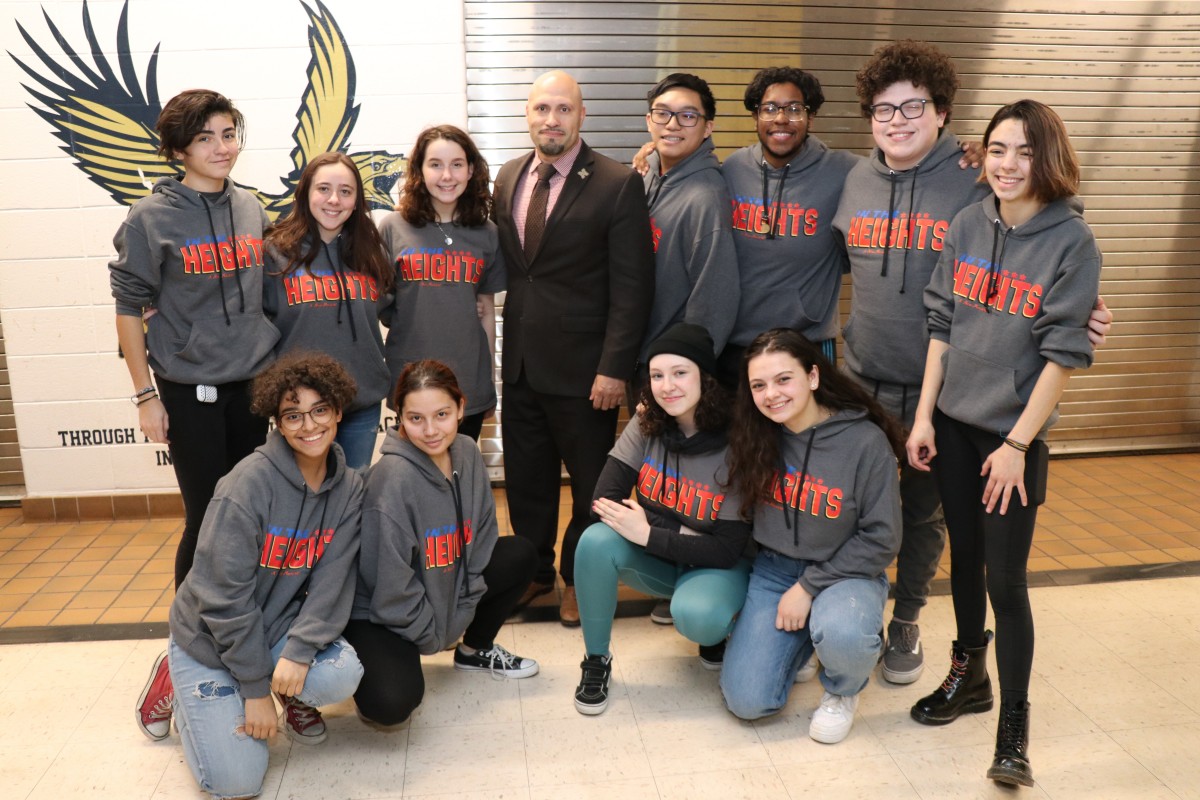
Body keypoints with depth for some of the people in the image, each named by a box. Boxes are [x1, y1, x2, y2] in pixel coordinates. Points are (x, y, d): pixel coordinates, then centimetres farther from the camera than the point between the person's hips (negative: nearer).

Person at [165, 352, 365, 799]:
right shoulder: (249, 484, -23)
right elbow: (226, 596, -21)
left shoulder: (348, 488, -7)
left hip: (280, 627, 4)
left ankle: (294, 699, 10)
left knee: (342, 675, -27)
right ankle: (183, 688, 19)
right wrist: (256, 687, -16)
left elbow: (332, 581, -11)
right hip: (210, 640, -3)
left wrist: (299, 651, -27)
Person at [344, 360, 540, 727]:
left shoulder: (467, 453, -8)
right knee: (392, 703, -29)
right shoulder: (393, 478, -29)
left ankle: (475, 650, 23)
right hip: (379, 613, -7)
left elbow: (482, 536, 2)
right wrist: (432, 635, -12)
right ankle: (374, 666, 8)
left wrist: (462, 612, -1)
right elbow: (391, 586, -25)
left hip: (445, 587, 7)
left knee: (521, 556, 3)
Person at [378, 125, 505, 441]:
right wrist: (403, 322, -10)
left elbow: (487, 310, 9)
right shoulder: (393, 228, -2)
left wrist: (491, 378, 10)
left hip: (471, 382, 2)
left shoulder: (486, 233, 4)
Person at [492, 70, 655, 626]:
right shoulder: (508, 177, 8)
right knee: (525, 476, 17)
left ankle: (579, 579, 32)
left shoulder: (617, 184, -10)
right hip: (520, 359, 5)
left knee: (589, 480, 10)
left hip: (581, 366, -5)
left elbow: (631, 287, -13)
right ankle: (533, 569, 37)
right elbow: (504, 261, 14)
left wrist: (614, 368, -17)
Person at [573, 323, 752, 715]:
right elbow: (604, 497, -13)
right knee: (596, 541, -27)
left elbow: (727, 549, -21)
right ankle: (596, 661, -7)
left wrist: (650, 535, -27)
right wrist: (631, 522, -30)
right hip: (659, 561, 4)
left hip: (717, 566, -3)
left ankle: (716, 627, 3)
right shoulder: (646, 428, -9)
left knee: (695, 615, -36)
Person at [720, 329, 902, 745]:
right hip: (773, 571, 3)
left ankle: (841, 692, 0)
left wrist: (809, 587, -15)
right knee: (747, 702, -11)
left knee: (841, 634, -37)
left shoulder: (867, 441, -17)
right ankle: (799, 639, 20)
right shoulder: (754, 436, -7)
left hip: (845, 573, -2)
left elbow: (881, 539, -12)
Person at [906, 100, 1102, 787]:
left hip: (1014, 432, -4)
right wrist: (925, 415, 3)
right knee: (965, 556, 16)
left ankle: (1014, 727, 15)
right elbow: (942, 326, 6)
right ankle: (968, 676, 36)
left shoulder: (1072, 241, -10)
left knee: (1005, 579, -1)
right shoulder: (968, 226, 2)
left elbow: (1064, 354, -12)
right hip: (954, 421, 4)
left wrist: (1017, 443, -14)